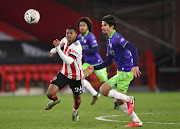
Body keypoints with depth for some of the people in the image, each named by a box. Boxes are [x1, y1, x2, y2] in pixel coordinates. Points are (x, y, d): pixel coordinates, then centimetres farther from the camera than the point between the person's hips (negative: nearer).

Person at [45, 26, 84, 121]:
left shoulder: (77, 47, -27)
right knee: (50, 94, -12)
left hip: (75, 77, -4)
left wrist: (57, 48, -39)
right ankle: (55, 100, 25)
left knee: (77, 98, 15)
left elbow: (68, 61, -39)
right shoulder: (65, 40, -5)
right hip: (64, 73, 4)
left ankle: (75, 111, 51)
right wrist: (54, 50, 20)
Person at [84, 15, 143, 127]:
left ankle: (129, 99, -7)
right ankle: (137, 121, 17)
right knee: (120, 100, 12)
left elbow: (133, 48, -26)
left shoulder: (116, 37, -14)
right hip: (122, 72, 10)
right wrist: (94, 68, 17)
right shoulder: (110, 41, 16)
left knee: (103, 90, -12)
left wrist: (135, 65, -36)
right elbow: (108, 62, 22)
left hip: (126, 72, -10)